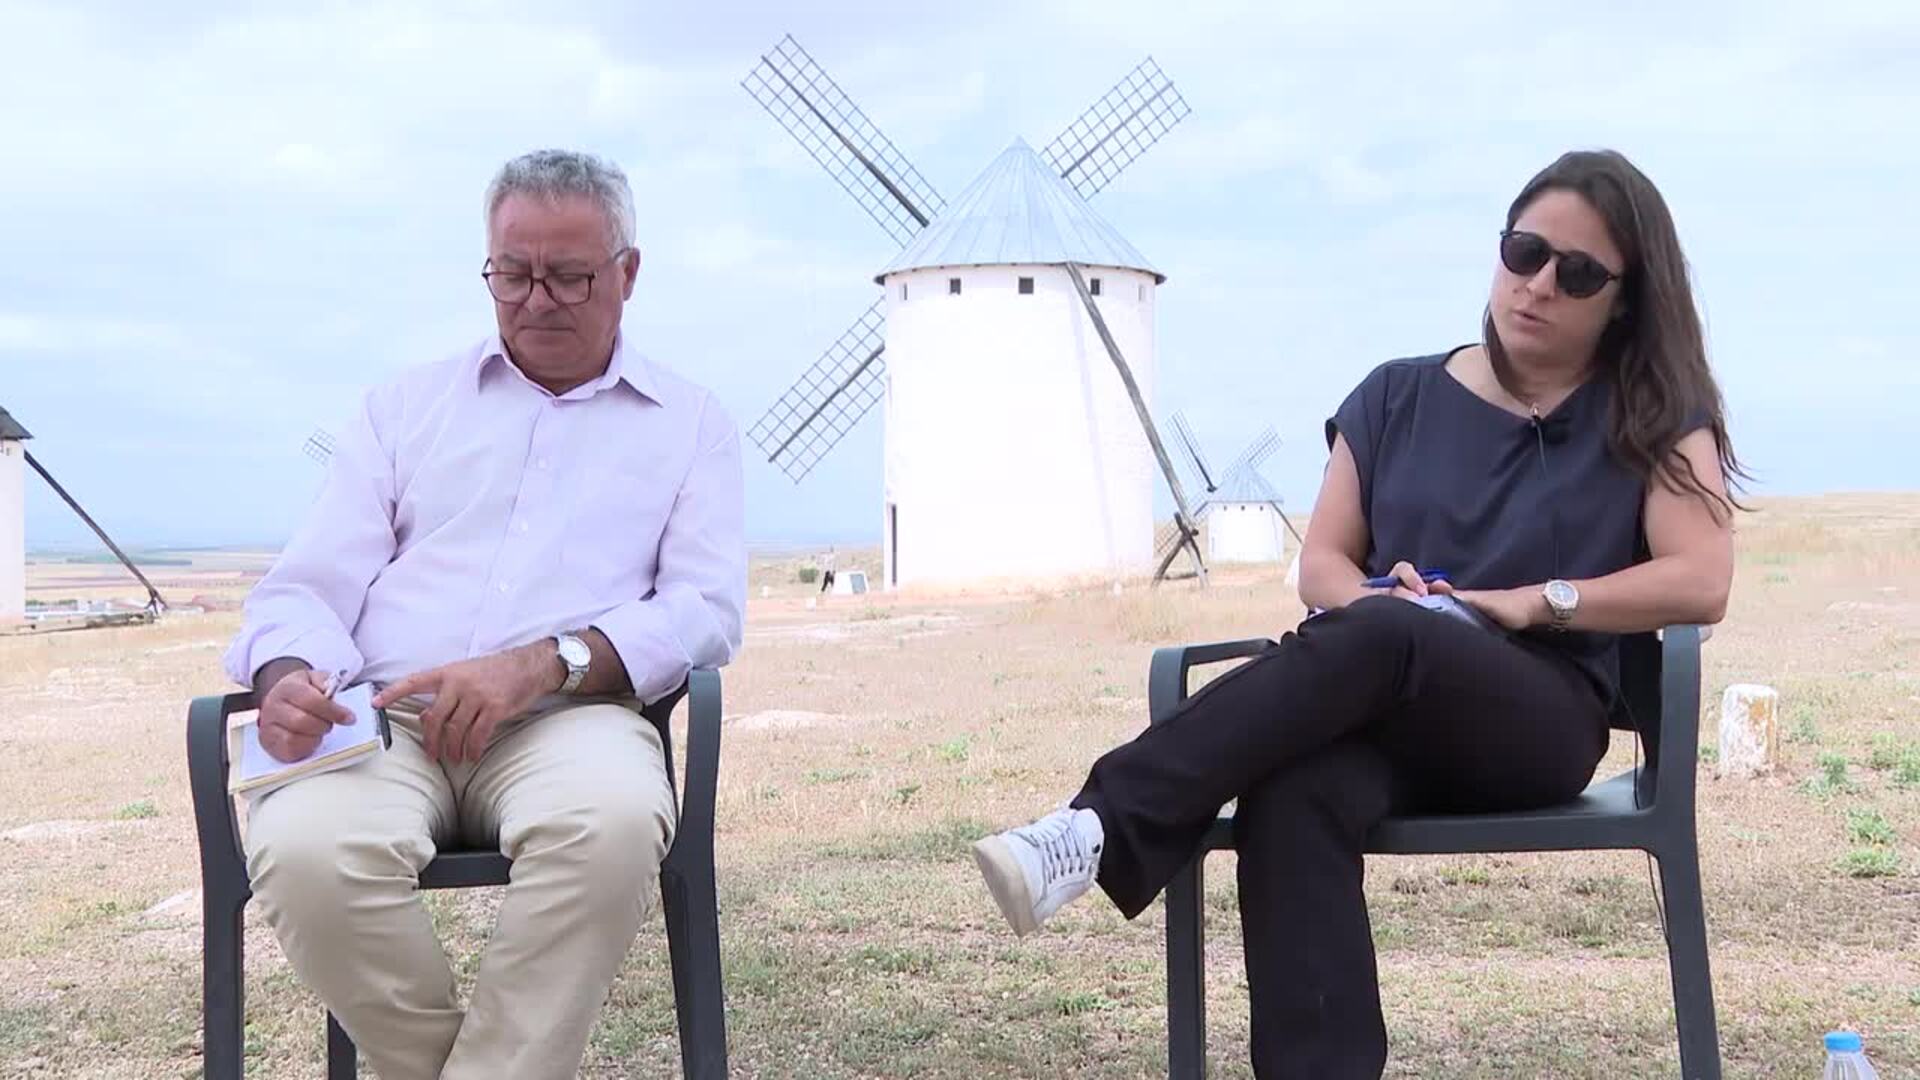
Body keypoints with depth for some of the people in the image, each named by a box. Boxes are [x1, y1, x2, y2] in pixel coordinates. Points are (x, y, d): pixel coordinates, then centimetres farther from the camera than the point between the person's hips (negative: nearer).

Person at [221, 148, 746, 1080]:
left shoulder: (690, 426, 17)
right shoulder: (406, 407, 23)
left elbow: (707, 609, 3)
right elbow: (310, 586, 14)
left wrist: (541, 665, -15)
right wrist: (288, 676, -11)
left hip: (569, 718, -1)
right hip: (382, 718, 2)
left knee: (613, 821, -38)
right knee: (304, 849, -33)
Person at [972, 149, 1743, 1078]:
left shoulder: (1654, 419, 9)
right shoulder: (1398, 396, 16)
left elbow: (1701, 583, -4)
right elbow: (1320, 565, 13)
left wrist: (1536, 602, -13)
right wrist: (1374, 599, -11)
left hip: (1542, 716, -2)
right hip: (1383, 712, 3)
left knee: (1374, 639, -37)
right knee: (1293, 794, -36)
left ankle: (1100, 830, -46)